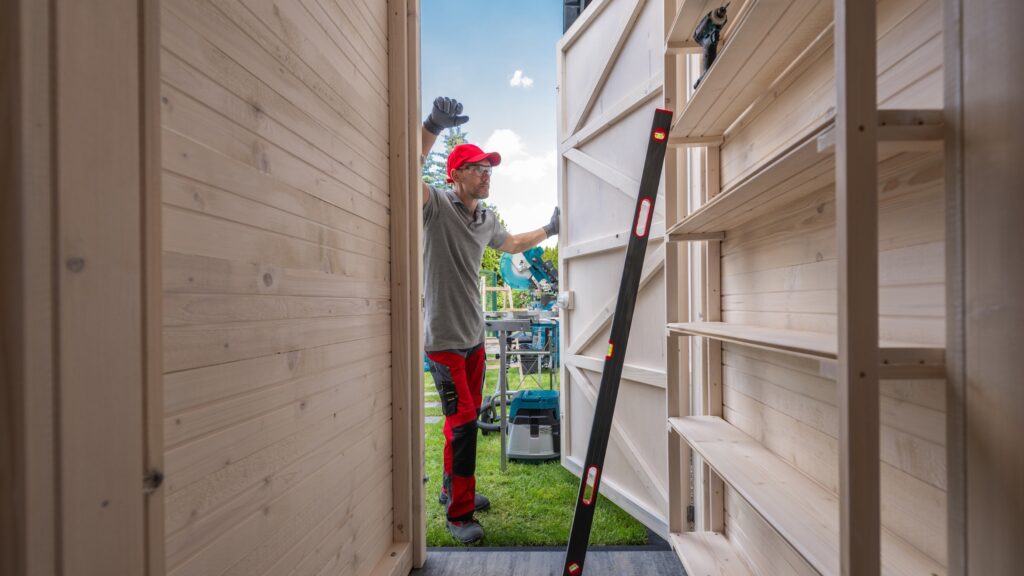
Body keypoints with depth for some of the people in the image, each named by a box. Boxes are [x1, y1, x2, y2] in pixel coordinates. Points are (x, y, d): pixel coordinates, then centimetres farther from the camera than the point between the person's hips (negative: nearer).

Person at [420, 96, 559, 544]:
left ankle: (453, 490, 37)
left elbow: (513, 244, 30)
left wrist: (548, 230, 26)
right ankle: (459, 513, 14)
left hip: (474, 336, 8)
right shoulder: (437, 205, -12)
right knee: (462, 422, -4)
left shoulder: (487, 220, 11)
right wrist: (433, 126, -41)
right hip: (443, 338, -8)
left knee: (466, 418, 18)